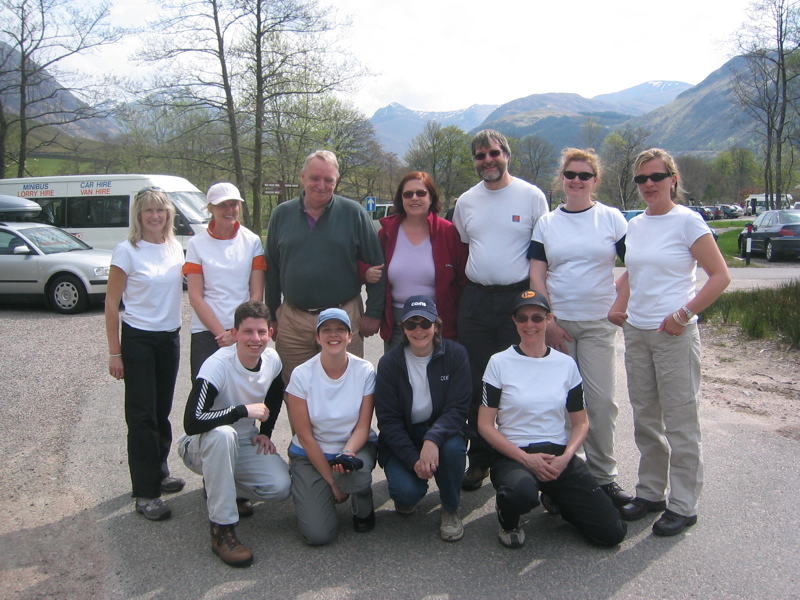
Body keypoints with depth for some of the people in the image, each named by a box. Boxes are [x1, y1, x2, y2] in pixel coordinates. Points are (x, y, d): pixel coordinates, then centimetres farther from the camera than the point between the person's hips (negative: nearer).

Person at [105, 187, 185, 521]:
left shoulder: (175, 248, 5)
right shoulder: (127, 251, -9)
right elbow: (111, 303, -7)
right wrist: (114, 352, -10)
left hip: (171, 337, 5)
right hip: (138, 339, -4)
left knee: (162, 411, 14)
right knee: (142, 414, -1)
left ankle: (159, 474, 30)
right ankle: (145, 493, 6)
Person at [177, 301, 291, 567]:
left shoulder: (272, 360, -8)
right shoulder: (218, 366, -27)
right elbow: (192, 422, -38)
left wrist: (265, 432, 4)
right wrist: (244, 411, -33)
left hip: (244, 445, 5)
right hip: (201, 447, -5)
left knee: (281, 486, -20)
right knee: (222, 433, -40)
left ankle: (221, 487, 13)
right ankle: (222, 531, -27)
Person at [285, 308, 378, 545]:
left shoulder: (365, 371, -11)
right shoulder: (302, 375, -14)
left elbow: (363, 427, -9)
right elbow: (304, 436, -12)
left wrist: (347, 454, -30)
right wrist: (332, 480, -13)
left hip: (356, 447, 1)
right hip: (311, 454, -1)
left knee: (354, 472, -36)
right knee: (317, 535, -16)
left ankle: (364, 508, 1)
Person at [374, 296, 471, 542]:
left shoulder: (455, 355, -9)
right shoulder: (389, 363, -9)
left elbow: (458, 408, -15)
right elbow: (388, 420, -9)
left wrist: (433, 439, -34)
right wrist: (413, 459, -22)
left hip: (442, 432, 1)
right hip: (402, 440, 0)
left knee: (453, 447, -34)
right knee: (407, 491, -27)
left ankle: (450, 510, -6)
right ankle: (406, 496, 14)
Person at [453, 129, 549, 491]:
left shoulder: (532, 196, -1)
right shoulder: (466, 202, 11)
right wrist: (458, 294, 12)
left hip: (518, 298, -3)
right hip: (475, 301, 4)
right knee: (476, 385, 8)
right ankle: (479, 459, 20)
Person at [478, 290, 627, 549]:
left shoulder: (566, 364, 7)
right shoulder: (499, 363, -2)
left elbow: (581, 422, 10)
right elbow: (485, 424, -4)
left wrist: (566, 457, -9)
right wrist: (526, 458, -15)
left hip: (559, 455, 3)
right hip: (513, 456, -3)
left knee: (612, 532, -9)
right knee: (521, 491, -39)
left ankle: (556, 500, 20)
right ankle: (509, 520, -1)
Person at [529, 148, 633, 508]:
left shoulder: (612, 219, 3)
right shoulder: (547, 223, 7)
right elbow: (536, 276, 3)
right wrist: (548, 322, -5)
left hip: (598, 324, -1)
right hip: (556, 323, 1)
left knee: (602, 400, -2)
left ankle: (603, 476, 11)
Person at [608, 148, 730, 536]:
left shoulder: (686, 221, -7)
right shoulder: (634, 225, 11)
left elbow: (720, 275, -10)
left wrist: (684, 314, -16)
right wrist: (619, 304, 7)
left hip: (674, 334, -6)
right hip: (636, 332, 6)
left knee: (679, 422, 1)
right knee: (645, 418, 13)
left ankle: (683, 505, 13)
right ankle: (650, 493, 27)